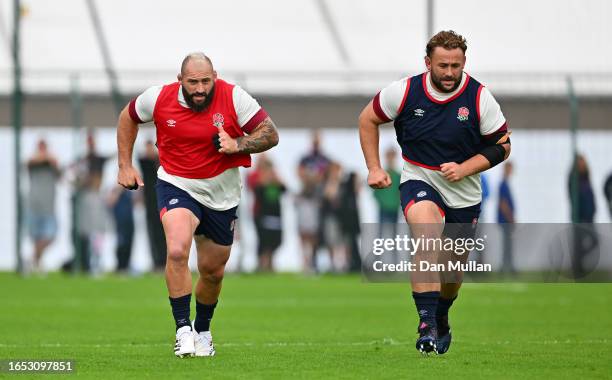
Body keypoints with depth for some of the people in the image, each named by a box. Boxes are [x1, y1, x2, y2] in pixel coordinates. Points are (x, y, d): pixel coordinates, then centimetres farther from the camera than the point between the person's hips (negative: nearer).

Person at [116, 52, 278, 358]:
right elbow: (128, 118, 8)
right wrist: (125, 166, 6)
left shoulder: (234, 98, -16)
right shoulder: (159, 98, -13)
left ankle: (202, 330, 39)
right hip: (176, 186, -1)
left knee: (213, 272, 13)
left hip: (221, 194, 2)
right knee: (177, 251, -28)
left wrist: (237, 145, -29)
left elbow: (270, 134, -12)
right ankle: (183, 330, -19)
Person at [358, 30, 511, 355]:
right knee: (426, 230, -34)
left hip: (464, 194, 2)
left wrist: (464, 169, -16)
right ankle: (426, 323, -37)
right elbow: (367, 119, 5)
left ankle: (441, 320, 46)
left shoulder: (480, 99, -12)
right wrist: (374, 168, 0)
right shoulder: (405, 91, -12)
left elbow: (502, 145, -2)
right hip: (418, 182, -2)